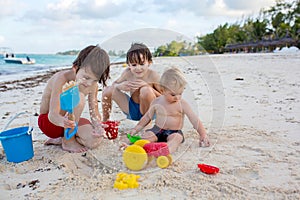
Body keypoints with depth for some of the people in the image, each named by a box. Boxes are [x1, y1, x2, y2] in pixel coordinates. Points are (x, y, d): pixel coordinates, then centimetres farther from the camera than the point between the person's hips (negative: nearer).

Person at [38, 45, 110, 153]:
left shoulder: (93, 85, -9)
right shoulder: (61, 78, -27)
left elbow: (94, 112, -6)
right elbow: (52, 115, -31)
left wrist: (98, 126, -29)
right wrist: (63, 122, -55)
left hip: (69, 120, 6)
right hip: (48, 121, -5)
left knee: (95, 140, -22)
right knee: (79, 98, -33)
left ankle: (59, 139, 3)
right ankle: (68, 141, -16)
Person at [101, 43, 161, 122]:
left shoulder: (153, 75, -20)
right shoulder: (127, 73, -10)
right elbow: (114, 84, 3)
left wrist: (147, 86, -31)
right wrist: (120, 86, -21)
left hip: (149, 111, -4)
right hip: (132, 110, 5)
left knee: (146, 90, -34)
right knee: (107, 90, -4)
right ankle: (105, 120, 18)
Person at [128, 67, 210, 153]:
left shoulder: (182, 104, -7)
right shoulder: (156, 102, -1)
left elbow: (195, 120, -8)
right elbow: (147, 117, 12)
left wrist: (203, 135, -16)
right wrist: (136, 129, 7)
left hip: (174, 132, -3)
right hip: (158, 130, 4)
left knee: (177, 137, -36)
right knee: (146, 135, -23)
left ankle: (167, 149, -59)